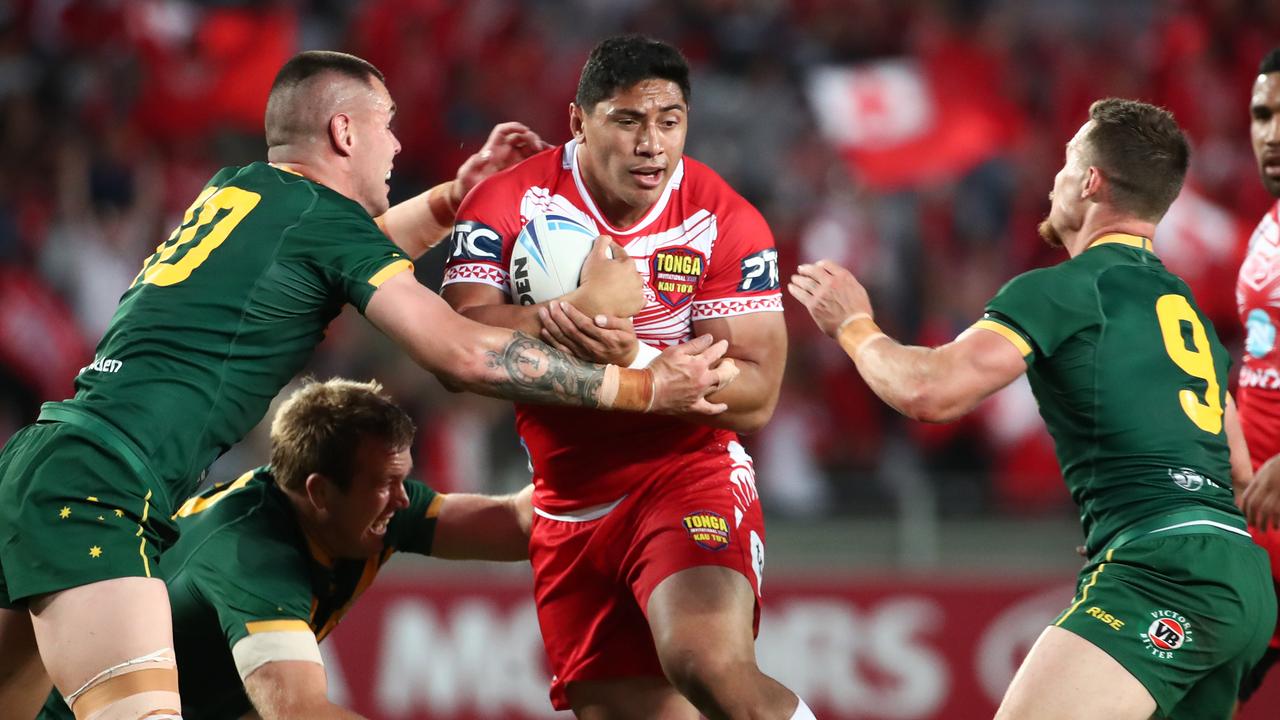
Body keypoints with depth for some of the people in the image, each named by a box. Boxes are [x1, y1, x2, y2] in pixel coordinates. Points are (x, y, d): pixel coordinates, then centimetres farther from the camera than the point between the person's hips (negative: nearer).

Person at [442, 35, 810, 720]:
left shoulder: (725, 222, -9)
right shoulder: (508, 203, -6)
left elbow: (756, 396, -14)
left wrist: (634, 360, -30)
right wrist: (547, 322, -37)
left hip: (690, 471, -3)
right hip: (571, 502, 3)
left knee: (708, 663, -31)